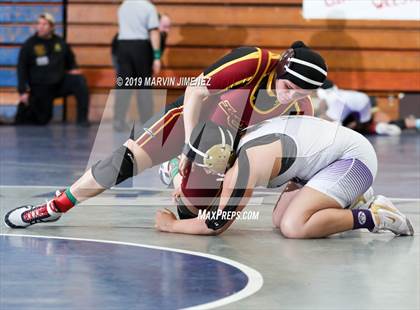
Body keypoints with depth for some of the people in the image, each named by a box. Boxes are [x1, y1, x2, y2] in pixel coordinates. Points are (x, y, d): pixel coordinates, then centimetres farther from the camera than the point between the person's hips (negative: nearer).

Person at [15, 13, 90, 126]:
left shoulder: (60, 42, 4)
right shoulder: (29, 45, -6)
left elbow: (70, 59, 23)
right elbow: (22, 69, -3)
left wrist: (73, 69, 1)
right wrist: (23, 91, -9)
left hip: (60, 82, 3)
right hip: (40, 88, -3)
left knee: (80, 81, -21)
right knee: (42, 120, -4)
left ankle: (82, 119, -15)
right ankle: (24, 111, 29)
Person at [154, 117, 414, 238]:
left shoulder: (244, 164, -22)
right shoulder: (244, 142, 4)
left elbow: (216, 225, -17)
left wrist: (171, 225, -4)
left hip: (353, 156, -10)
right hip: (340, 151, 10)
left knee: (293, 227, -21)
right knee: (279, 220, 7)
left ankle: (373, 216, -12)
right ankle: (349, 203, 15)